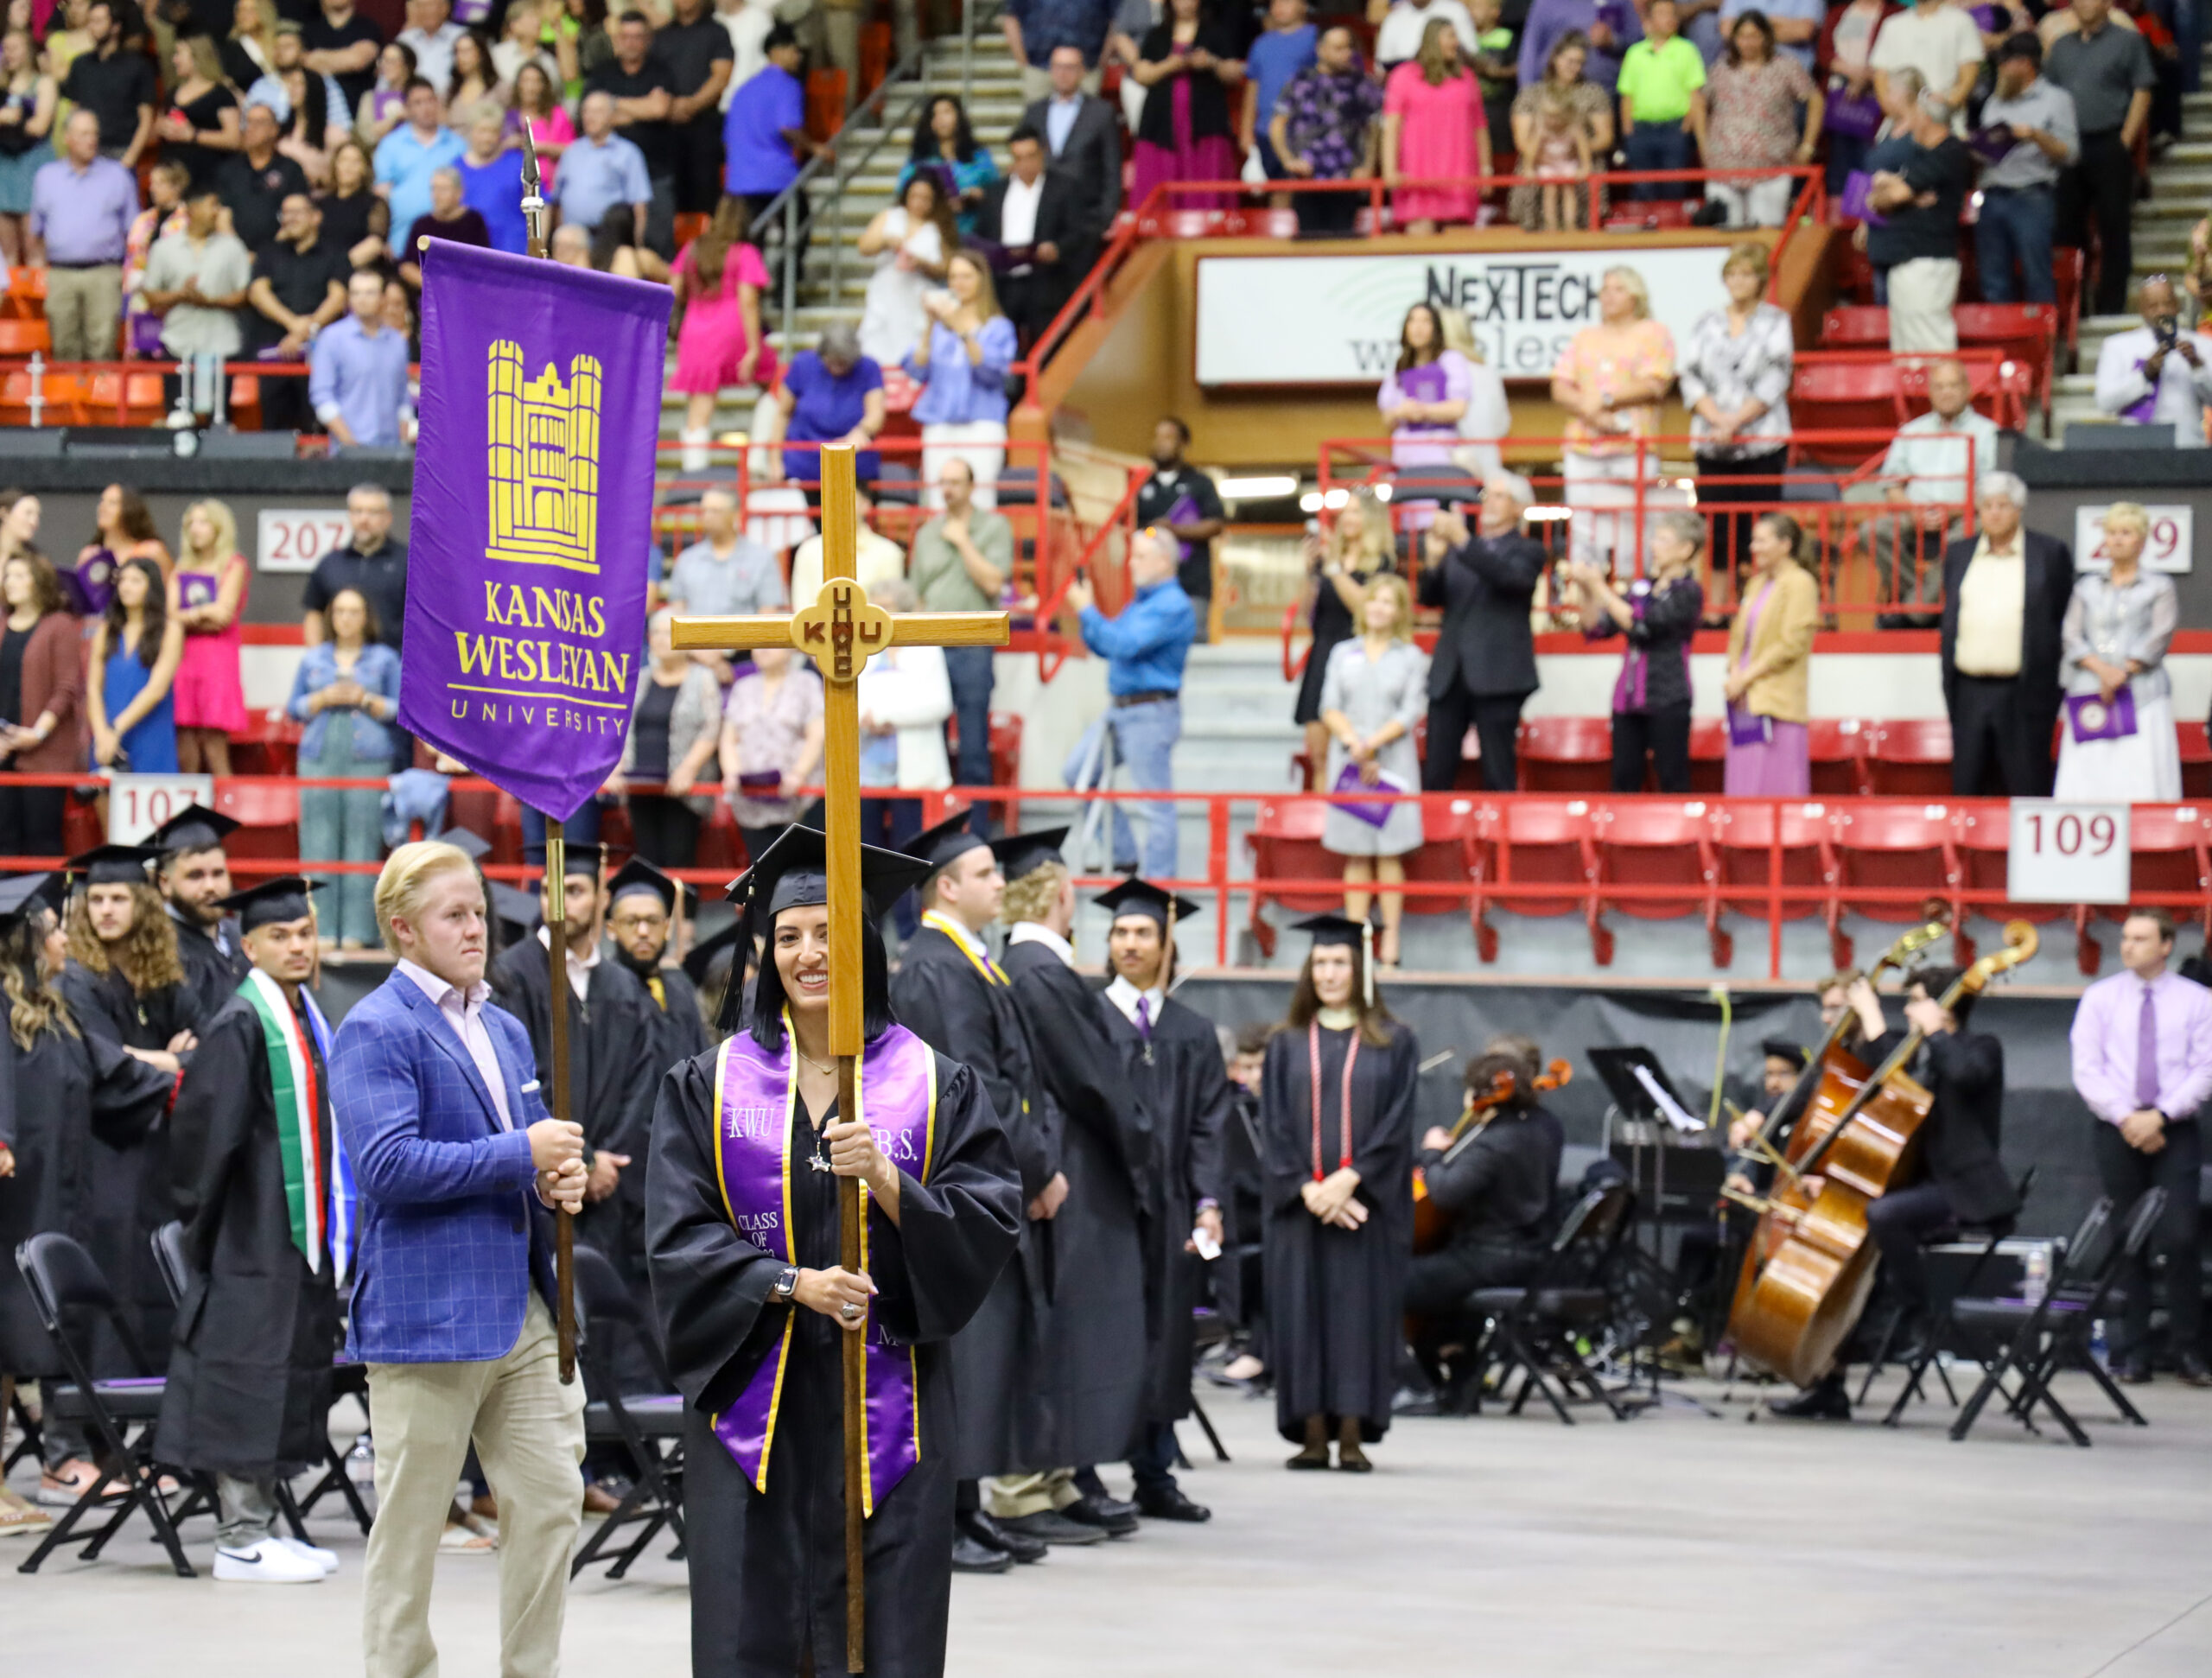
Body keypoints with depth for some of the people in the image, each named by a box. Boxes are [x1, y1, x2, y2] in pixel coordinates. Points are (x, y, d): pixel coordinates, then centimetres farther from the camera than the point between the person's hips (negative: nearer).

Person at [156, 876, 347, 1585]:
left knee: (289, 1376, 11)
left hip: (303, 1229, 9)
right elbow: (203, 1126, -16)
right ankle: (239, 1540, -1)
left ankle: (260, 1527, 18)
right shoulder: (240, 1026, -14)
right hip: (255, 1232, -9)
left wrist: (334, 1224, 17)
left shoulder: (307, 1020, 13)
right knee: (249, 1373, -5)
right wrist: (206, 1222, -13)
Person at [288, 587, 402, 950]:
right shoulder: (313, 659, 15)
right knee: (319, 846, -4)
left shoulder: (386, 659, 9)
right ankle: (322, 929, -3)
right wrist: (325, 698, -4)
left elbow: (399, 710, 5)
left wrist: (365, 699, -9)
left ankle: (356, 930, -6)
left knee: (362, 845, -7)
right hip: (319, 758, 2)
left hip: (368, 760, -2)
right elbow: (295, 709, 13)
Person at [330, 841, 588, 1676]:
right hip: (426, 1313, -7)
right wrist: (521, 1155, -17)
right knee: (410, 1525, 1)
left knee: (551, 1501, 6)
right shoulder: (376, 1030, -9)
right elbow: (386, 1163, -20)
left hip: (524, 1310, 7)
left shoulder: (504, 1030, 16)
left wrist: (556, 1181, 1)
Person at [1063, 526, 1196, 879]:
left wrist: (1088, 611, -15)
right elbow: (1103, 647, 21)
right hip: (1120, 709, 10)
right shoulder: (1141, 601, 17)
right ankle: (1122, 854, 18)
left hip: (1151, 714, -10)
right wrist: (1084, 614, 6)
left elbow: (1124, 644, -23)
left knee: (1156, 803, -5)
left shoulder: (1172, 606, -14)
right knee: (1078, 772, 13)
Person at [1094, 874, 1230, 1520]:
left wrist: (1208, 1202, -3)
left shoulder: (1193, 1035, 14)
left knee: (1163, 1339, 5)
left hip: (1165, 1206, 4)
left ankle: (1155, 1478, 10)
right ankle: (1083, 1478, 0)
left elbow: (1208, 1125, 9)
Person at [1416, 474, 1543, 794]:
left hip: (1497, 675, -5)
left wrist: (1462, 541, -24)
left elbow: (1508, 577, -17)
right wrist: (1435, 559, -7)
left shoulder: (1527, 551, 3)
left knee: (1498, 778, -2)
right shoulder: (1458, 550, 18)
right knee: (1436, 776, 2)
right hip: (1449, 674, 5)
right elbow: (1430, 598, 12)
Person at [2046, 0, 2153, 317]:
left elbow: (2142, 94, -3)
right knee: (2067, 228, 6)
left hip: (2108, 145, -5)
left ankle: (2111, 304, 3)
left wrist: (2125, 143, -10)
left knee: (2114, 228, -2)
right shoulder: (2062, 46, 15)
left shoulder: (2128, 41, 1)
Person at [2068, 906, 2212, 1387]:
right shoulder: (2100, 998, 7)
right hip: (2116, 1129, 1)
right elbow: (2087, 1071, 0)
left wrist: (2160, 1116, -14)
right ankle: (2134, 1351, 7)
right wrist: (2126, 1117, -12)